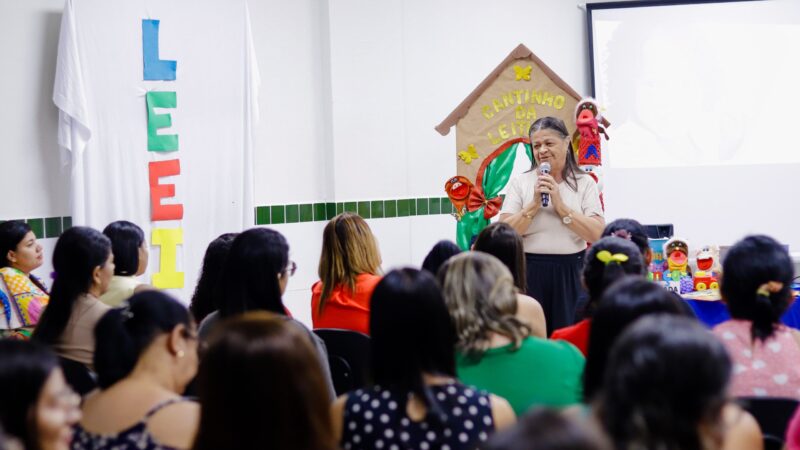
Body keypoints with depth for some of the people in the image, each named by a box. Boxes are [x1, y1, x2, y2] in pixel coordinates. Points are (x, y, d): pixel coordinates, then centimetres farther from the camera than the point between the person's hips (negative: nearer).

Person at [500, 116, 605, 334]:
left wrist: (560, 205, -12)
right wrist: (534, 204, -13)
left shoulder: (584, 183, 5)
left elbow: (596, 234, -8)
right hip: (530, 273, 0)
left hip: (570, 273, 0)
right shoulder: (520, 182, 5)